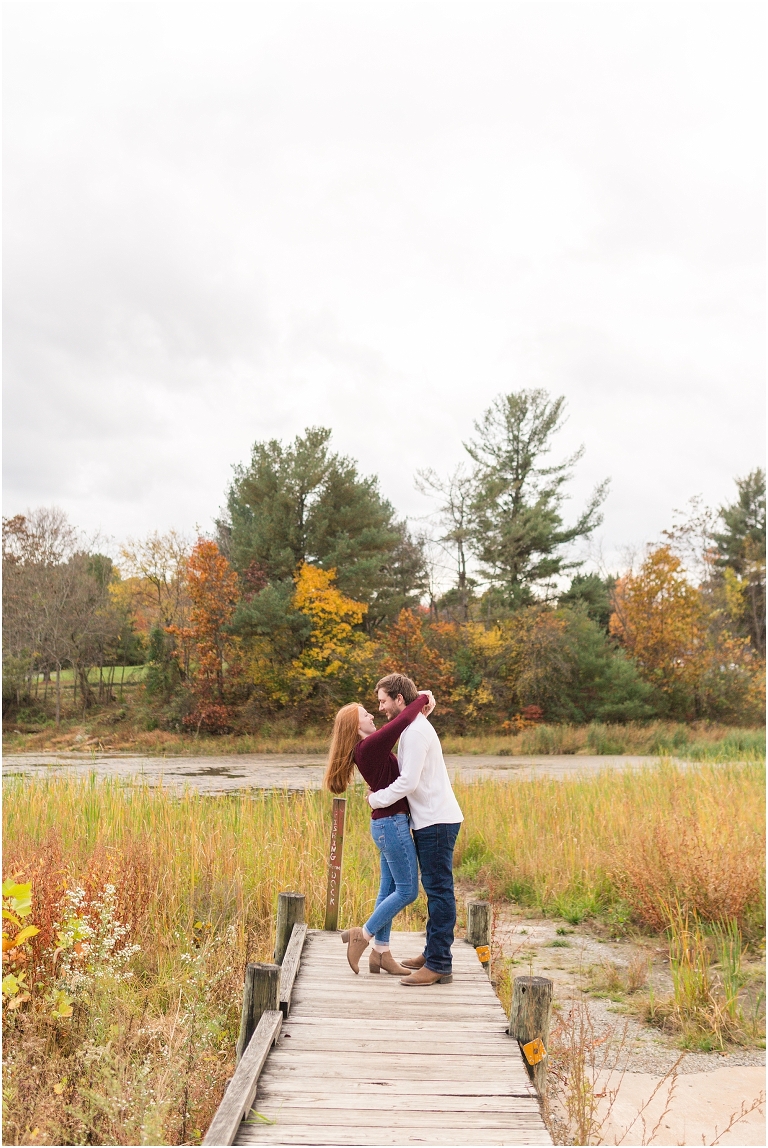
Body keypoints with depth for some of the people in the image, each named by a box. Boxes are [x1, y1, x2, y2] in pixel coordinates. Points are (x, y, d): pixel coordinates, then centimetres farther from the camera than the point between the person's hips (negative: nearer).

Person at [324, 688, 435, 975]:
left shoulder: (370, 747, 11)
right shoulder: (370, 746, -19)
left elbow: (401, 724, 21)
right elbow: (403, 721, -25)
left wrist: (420, 708, 5)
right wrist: (422, 698, -9)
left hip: (388, 823, 10)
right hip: (393, 822, -10)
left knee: (389, 888, 13)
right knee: (407, 890, -2)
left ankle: (380, 953, 19)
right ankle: (362, 935, 6)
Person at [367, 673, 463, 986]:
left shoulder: (416, 731, -16)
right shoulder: (413, 727, 16)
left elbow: (409, 781, -21)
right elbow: (408, 774, 20)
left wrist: (376, 799, -8)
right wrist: (380, 789, 4)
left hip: (437, 822, -10)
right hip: (431, 820, 10)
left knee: (439, 890, -7)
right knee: (435, 889, 15)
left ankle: (439, 965, -5)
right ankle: (433, 953, 24)